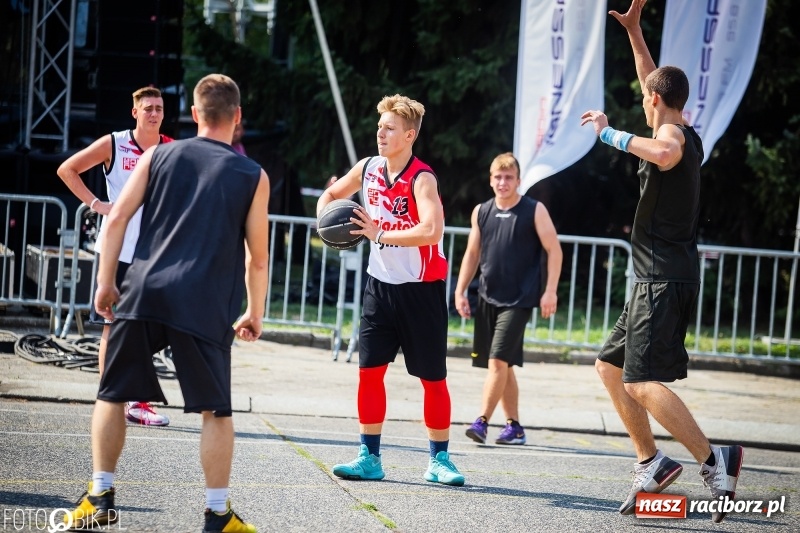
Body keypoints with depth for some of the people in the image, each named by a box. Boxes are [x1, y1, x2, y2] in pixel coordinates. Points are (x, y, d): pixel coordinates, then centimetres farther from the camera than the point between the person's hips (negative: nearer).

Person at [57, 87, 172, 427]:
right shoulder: (114, 145, -3)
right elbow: (67, 170, 1)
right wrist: (95, 204, -7)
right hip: (117, 249, -3)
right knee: (113, 325, 0)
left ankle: (138, 402, 12)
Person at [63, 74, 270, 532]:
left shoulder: (158, 156, 11)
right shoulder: (253, 176, 7)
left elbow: (118, 218, 4)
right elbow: (258, 258, 8)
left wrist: (105, 282, 9)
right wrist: (255, 314, 19)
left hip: (144, 293, 2)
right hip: (206, 306, -2)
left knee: (112, 394, 15)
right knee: (217, 411, 8)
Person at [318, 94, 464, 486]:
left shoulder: (421, 179, -19)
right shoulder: (368, 169, 0)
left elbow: (432, 231, -35)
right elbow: (331, 194, 18)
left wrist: (380, 234, -34)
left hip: (421, 289, -5)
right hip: (381, 284, 5)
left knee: (433, 377, 3)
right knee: (369, 370, 2)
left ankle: (439, 460, 14)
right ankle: (369, 458, 9)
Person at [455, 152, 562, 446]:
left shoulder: (535, 211, -4)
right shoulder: (481, 212, 8)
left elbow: (554, 250, -4)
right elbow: (472, 253, 16)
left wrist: (550, 291, -11)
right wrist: (460, 292, 10)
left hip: (519, 301, -5)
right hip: (488, 298, 5)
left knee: (498, 361, -15)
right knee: (503, 365, 9)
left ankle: (482, 422, -16)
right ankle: (514, 427, 17)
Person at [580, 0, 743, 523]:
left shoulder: (672, 134, -13)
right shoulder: (686, 136, 15)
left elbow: (665, 153, -40)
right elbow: (657, 83, 31)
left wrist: (610, 133, -29)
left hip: (665, 280, -10)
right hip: (659, 279, 10)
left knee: (641, 382, -18)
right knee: (610, 367, 16)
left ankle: (714, 459, -22)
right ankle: (651, 462, 16)